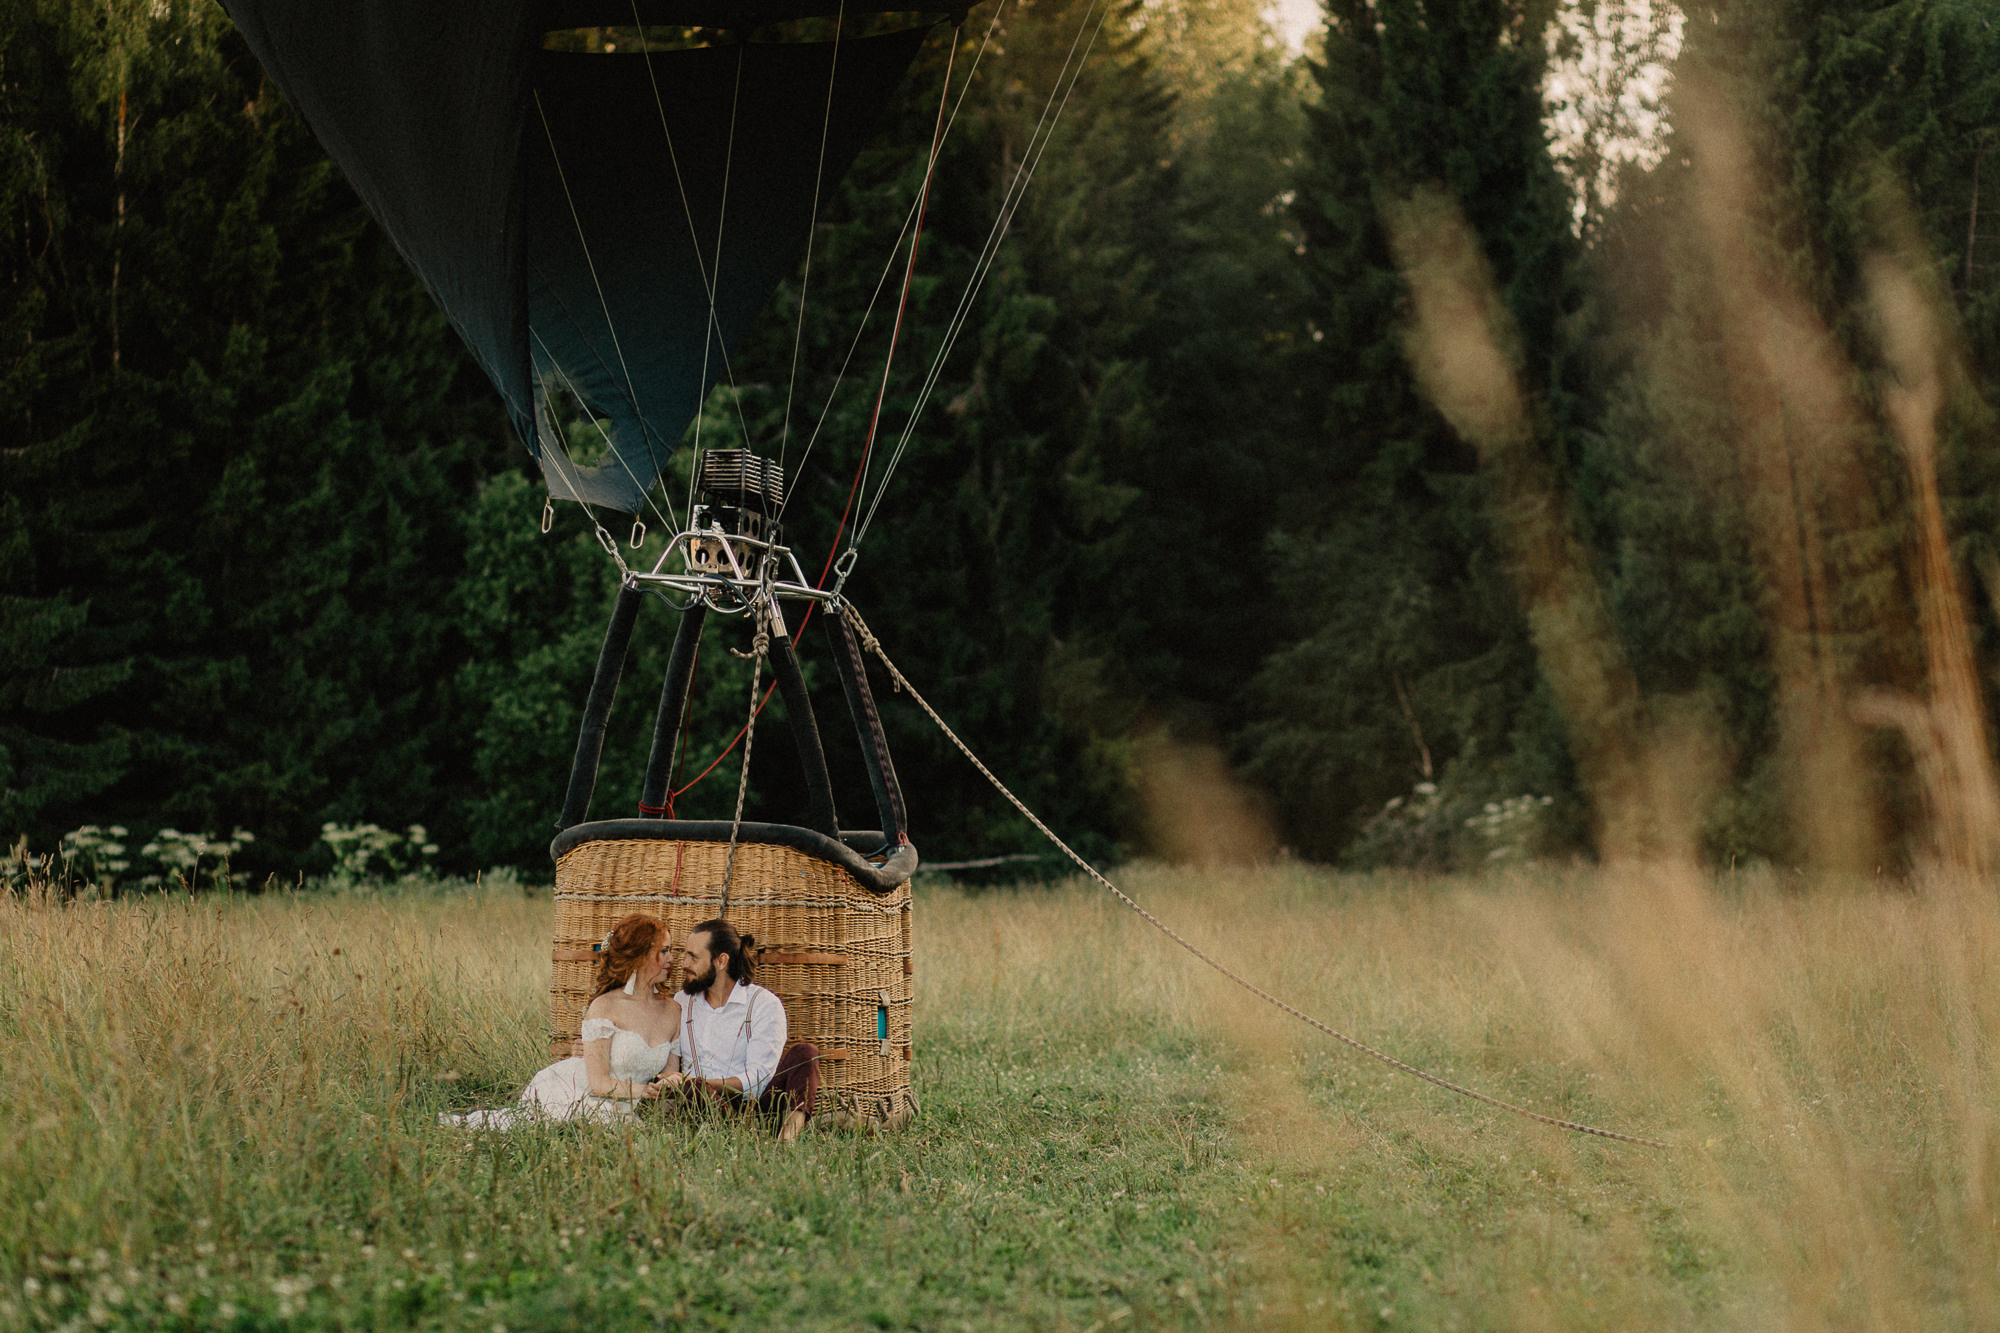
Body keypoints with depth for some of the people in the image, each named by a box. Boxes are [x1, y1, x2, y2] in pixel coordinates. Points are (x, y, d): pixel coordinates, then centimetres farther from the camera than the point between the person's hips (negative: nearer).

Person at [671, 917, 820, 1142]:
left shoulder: (765, 1004, 2)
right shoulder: (681, 1002, 18)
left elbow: (757, 1079, -9)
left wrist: (693, 1082, -21)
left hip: (754, 1104, -1)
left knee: (803, 1053, -23)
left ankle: (792, 1125, -48)